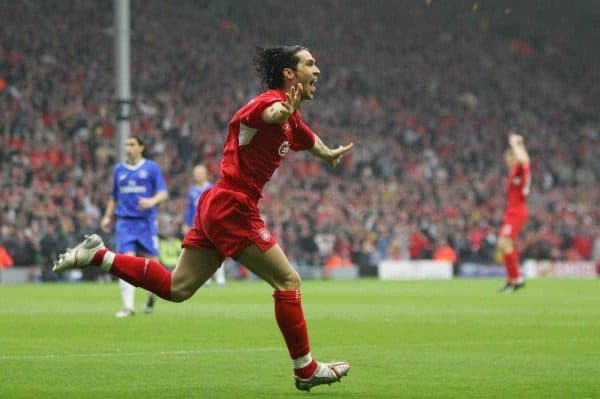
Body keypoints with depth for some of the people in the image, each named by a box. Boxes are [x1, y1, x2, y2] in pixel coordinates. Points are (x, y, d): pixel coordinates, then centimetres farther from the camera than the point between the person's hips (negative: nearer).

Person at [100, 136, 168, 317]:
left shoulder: (152, 168, 3)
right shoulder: (119, 170, 13)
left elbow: (163, 193, -2)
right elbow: (114, 196, 23)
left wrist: (152, 201, -22)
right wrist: (108, 216, 12)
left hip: (146, 222, -2)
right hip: (125, 222, 2)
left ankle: (151, 295, 30)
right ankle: (128, 306, -16)